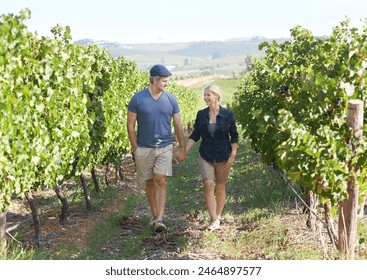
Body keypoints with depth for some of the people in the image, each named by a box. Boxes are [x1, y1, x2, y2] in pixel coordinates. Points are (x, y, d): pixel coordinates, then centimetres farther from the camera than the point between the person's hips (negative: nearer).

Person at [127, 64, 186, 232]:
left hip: (165, 148, 0)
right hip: (144, 148, 0)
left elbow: (178, 125, 6)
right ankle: (154, 215, 24)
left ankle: (159, 220, -13)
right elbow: (130, 125, -2)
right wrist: (135, 148, -4)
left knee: (161, 182, -11)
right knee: (149, 183, 9)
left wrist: (182, 148, 5)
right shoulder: (138, 99, -7)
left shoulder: (171, 99, -1)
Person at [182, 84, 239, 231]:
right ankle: (213, 220, -8)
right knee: (208, 185, -12)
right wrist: (184, 151, -2)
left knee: (220, 187, 7)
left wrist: (233, 155, -6)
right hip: (206, 157, 1)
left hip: (223, 157, -1)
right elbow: (195, 135, 6)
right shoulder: (201, 114, 0)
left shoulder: (228, 114, -6)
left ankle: (218, 217, 24)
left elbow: (234, 136, 1)